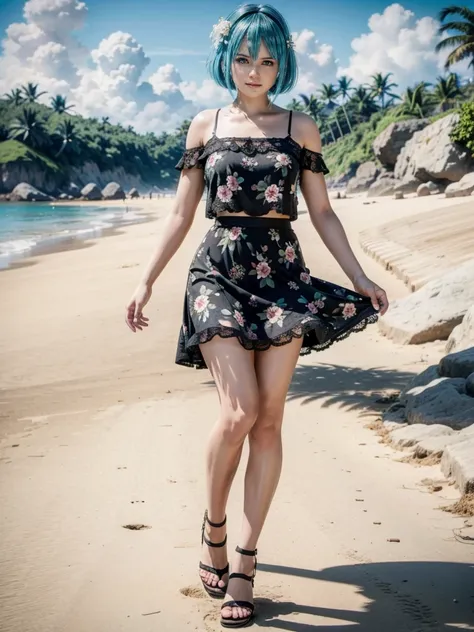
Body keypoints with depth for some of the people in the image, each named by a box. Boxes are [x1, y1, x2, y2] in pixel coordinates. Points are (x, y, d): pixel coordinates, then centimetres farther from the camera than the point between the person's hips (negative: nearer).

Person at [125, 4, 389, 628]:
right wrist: (147, 280, 5)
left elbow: (322, 212, 10)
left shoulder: (301, 128, 9)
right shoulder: (205, 126, 9)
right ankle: (213, 524, 9)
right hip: (219, 272, -1)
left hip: (283, 275, 1)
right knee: (240, 410, -17)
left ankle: (245, 557, 7)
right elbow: (181, 214, 10)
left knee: (269, 418, -3)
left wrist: (360, 278, 3)